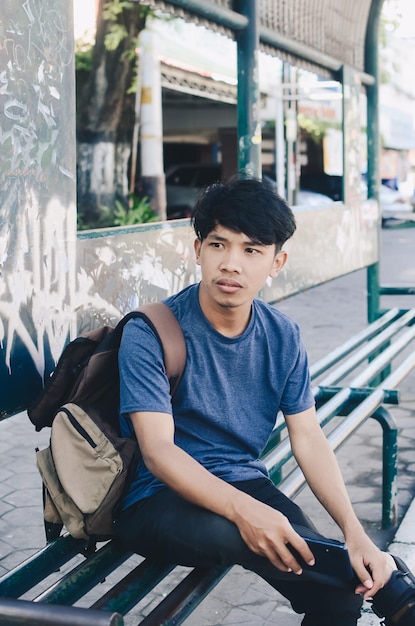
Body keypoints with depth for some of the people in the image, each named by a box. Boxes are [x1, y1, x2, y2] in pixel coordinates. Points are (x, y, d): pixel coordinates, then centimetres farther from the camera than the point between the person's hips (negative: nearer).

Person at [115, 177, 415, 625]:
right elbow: (158, 450, -20)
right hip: (159, 500, -3)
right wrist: (243, 510, -35)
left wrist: (355, 533, -15)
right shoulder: (149, 333, -13)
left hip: (245, 483, 4)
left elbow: (308, 440, -1)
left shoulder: (283, 337, 2)